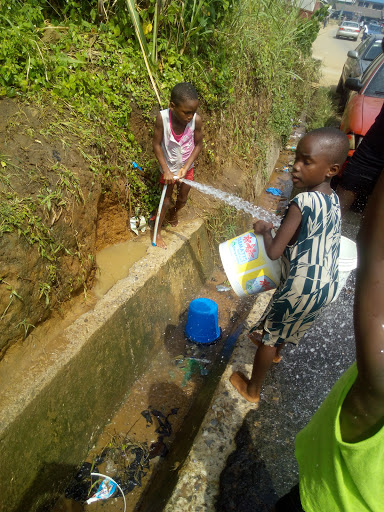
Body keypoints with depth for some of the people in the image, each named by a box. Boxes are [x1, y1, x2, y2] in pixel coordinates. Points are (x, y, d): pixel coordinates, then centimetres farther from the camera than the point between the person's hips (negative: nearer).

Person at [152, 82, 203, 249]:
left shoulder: (196, 120, -23)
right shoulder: (162, 117, -27)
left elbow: (198, 145, -11)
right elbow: (156, 145, -18)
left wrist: (185, 168, -18)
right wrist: (166, 170, -21)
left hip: (187, 167, 2)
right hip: (169, 167, -2)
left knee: (182, 199, 20)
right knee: (166, 200, 9)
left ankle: (174, 213, 55)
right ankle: (157, 231, 29)